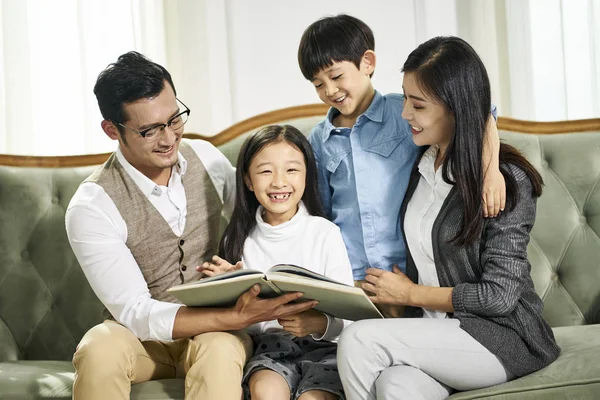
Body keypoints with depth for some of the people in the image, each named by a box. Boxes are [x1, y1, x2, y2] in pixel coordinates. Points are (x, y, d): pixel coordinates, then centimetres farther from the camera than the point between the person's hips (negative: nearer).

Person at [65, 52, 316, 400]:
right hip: (142, 335, -1)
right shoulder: (92, 206, -14)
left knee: (219, 351, -35)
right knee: (99, 350, -36)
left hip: (214, 330, 2)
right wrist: (238, 318, -32)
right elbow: (135, 312, -20)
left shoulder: (206, 157, 0)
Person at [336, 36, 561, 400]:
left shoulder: (507, 179, -11)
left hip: (503, 338, -5)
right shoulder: (421, 167, 9)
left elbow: (499, 295, -12)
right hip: (431, 331, 5)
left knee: (359, 339, -26)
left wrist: (411, 294, -6)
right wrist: (392, 298, -2)